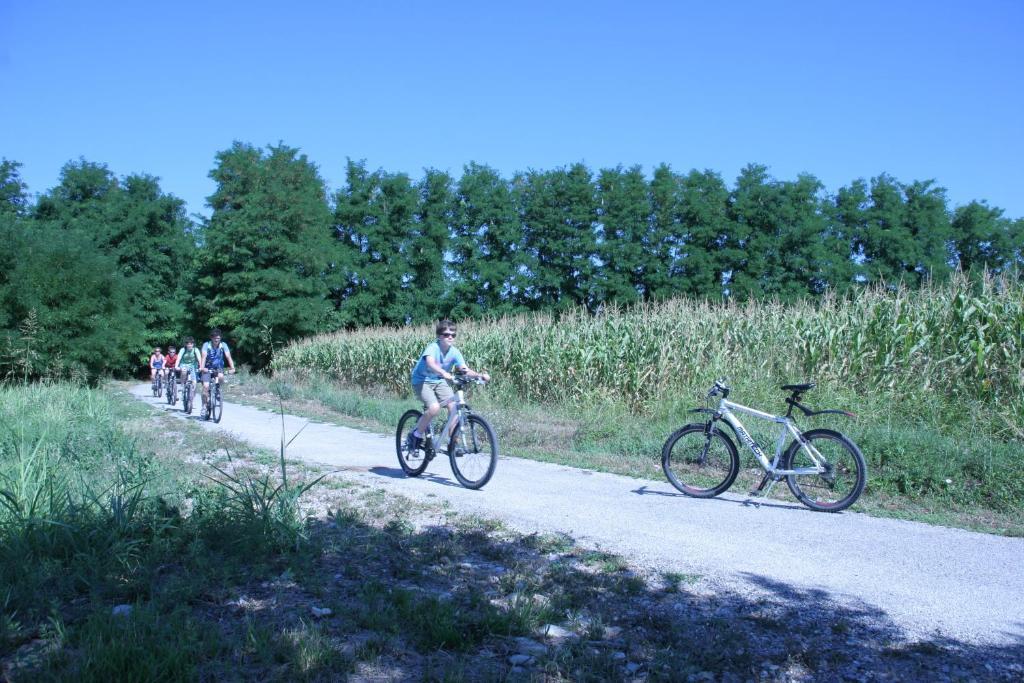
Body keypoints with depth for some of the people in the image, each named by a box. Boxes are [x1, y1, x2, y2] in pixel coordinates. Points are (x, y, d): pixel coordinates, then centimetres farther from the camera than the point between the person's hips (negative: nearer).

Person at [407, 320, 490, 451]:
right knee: (434, 408, -28)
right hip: (422, 381, -5)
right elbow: (430, 363, -46)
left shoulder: (454, 352, -11)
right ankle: (416, 435, -5)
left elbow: (465, 370, -19)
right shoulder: (433, 347, -26)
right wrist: (444, 373, -65)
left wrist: (480, 375, -38)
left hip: (439, 381, 5)